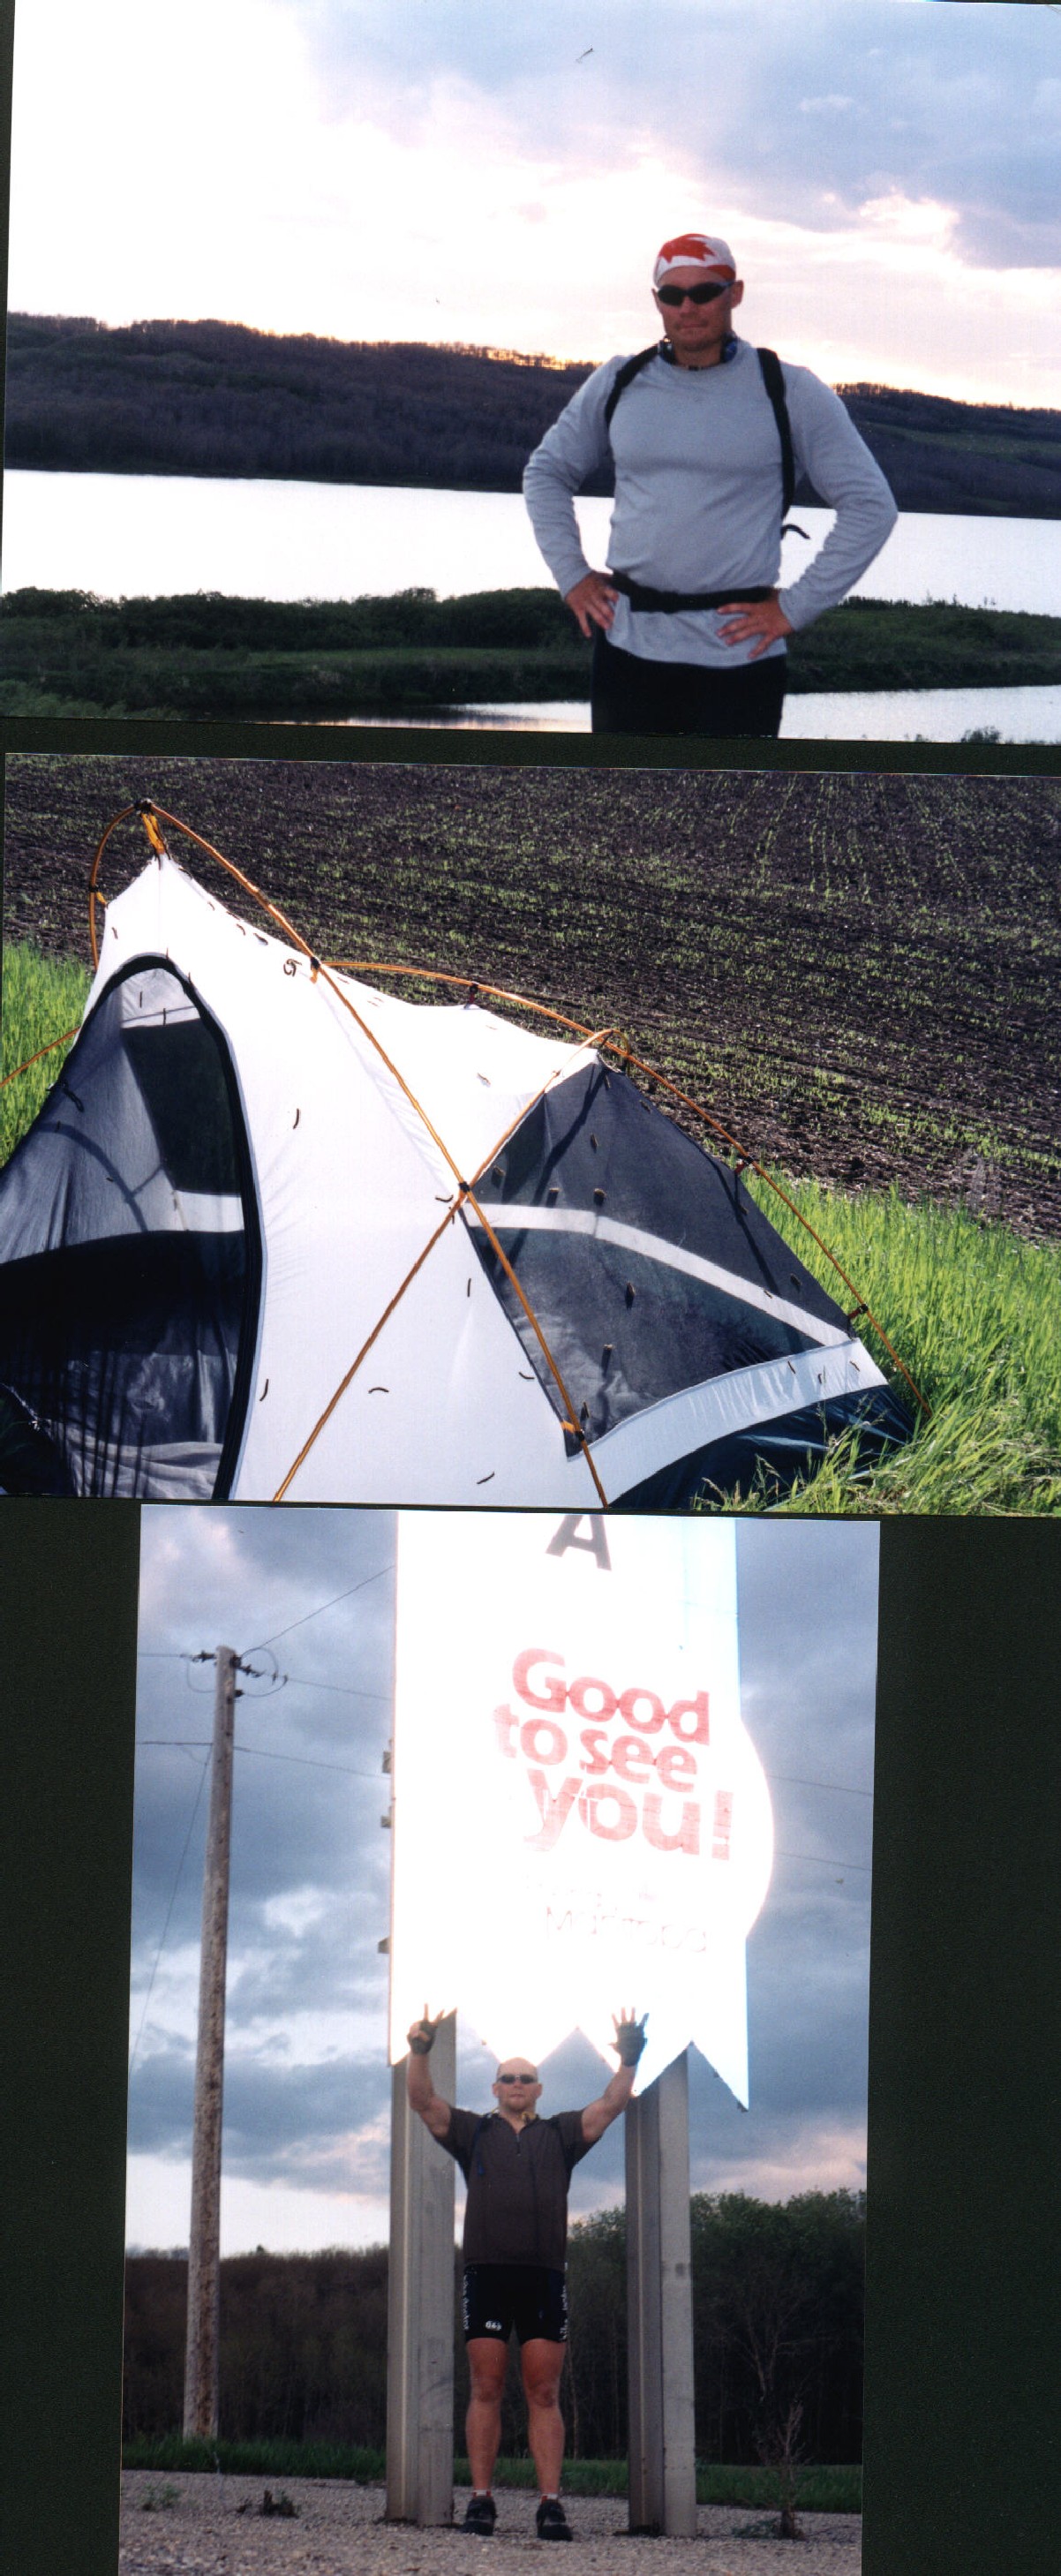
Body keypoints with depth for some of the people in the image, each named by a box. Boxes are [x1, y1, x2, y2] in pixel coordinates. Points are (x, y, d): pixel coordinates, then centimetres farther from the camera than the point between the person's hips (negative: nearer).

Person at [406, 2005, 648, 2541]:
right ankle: (480, 2499, 0)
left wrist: (628, 2060, -6)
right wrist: (419, 2051, -9)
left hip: (544, 2276, 1)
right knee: (485, 2391, -2)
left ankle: (550, 2503, -5)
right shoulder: (473, 2133, 16)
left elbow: (610, 2105, 9)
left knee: (544, 2395, -2)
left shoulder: (560, 2135, 18)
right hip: (487, 2273, 0)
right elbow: (423, 2100, 5)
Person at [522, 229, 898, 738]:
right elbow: (547, 472, 22)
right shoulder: (618, 384, 9)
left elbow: (870, 506, 0)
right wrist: (571, 574, 9)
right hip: (628, 644, 3)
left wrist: (796, 607, -5)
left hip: (739, 656, -3)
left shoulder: (789, 393, 0)